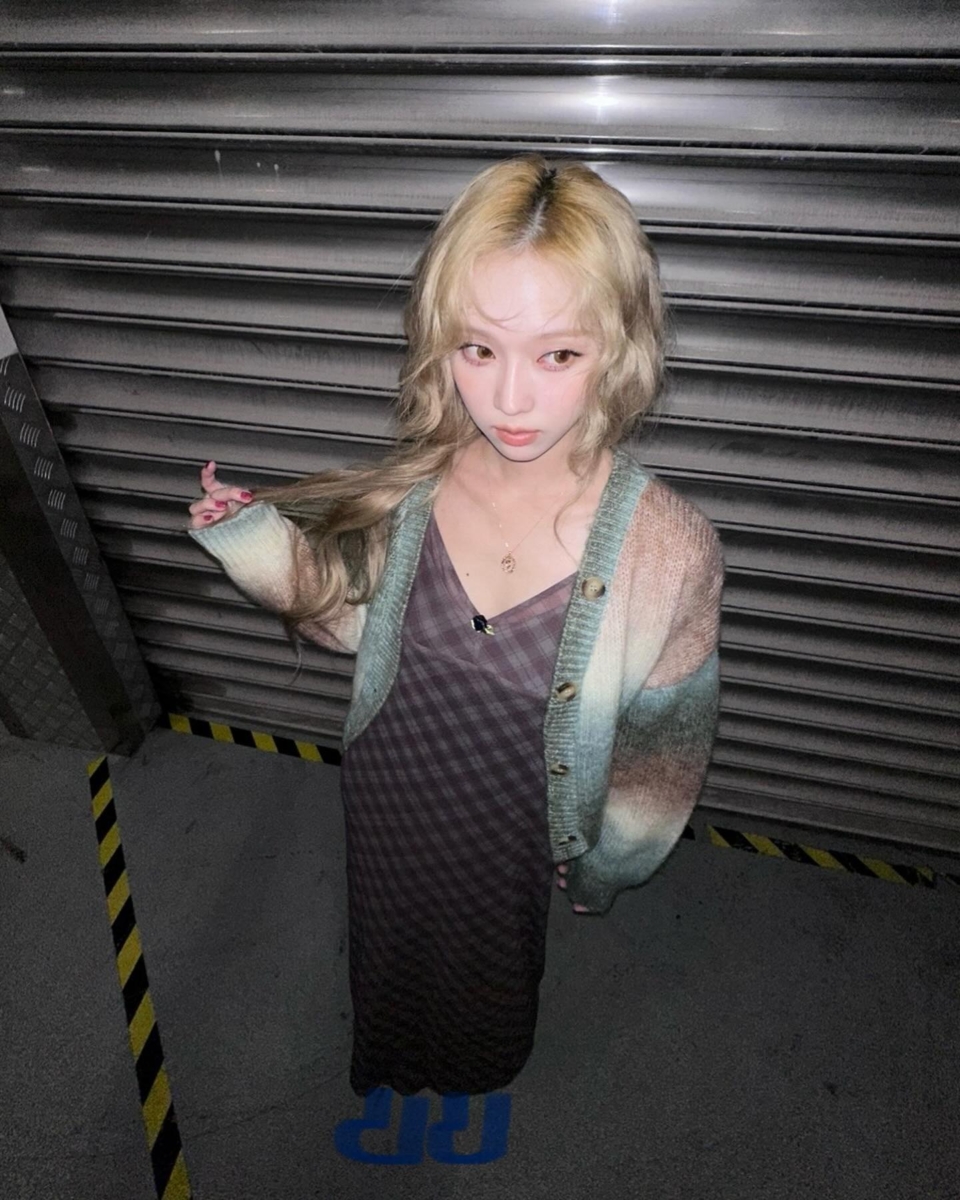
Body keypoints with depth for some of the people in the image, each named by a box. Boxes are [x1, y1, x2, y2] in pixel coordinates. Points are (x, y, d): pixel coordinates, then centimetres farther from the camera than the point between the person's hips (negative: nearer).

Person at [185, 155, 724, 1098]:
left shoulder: (665, 546, -31)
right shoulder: (416, 482, -21)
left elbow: (663, 740, -15)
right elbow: (362, 615, -3)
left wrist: (604, 869, -1)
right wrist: (257, 541, -17)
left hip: (509, 838, -2)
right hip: (387, 801, 3)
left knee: (490, 960, 31)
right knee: (394, 944, 34)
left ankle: (477, 1069, 72)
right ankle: (395, 1060, 74)